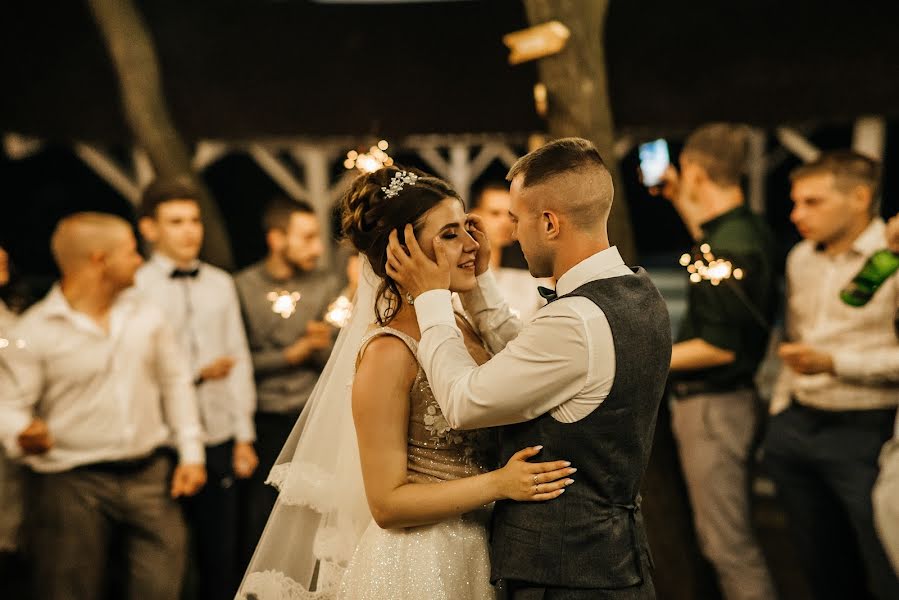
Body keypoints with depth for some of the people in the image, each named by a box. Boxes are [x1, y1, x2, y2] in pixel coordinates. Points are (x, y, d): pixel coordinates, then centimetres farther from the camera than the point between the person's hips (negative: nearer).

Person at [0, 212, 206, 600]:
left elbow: (175, 382, 15)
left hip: (150, 476, 4)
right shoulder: (34, 332, -8)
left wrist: (191, 452, 9)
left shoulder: (146, 316, 8)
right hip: (73, 483, -4)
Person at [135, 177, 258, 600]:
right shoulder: (134, 289, -6)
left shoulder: (221, 285, 9)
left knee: (221, 553, 10)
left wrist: (244, 436, 9)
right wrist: (197, 374, -10)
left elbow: (239, 360, 11)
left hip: (219, 439, 4)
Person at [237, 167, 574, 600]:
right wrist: (498, 483, -24)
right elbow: (387, 503, -17)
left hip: (478, 554, 7)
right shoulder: (389, 353, -18)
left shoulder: (465, 328, 2)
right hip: (418, 565, -7)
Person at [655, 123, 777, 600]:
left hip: (713, 405, -10)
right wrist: (678, 200, 33)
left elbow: (719, 348, -24)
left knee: (728, 544, -4)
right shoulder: (747, 230, 7)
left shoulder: (725, 249, -22)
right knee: (727, 538, 20)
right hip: (727, 399, 10)